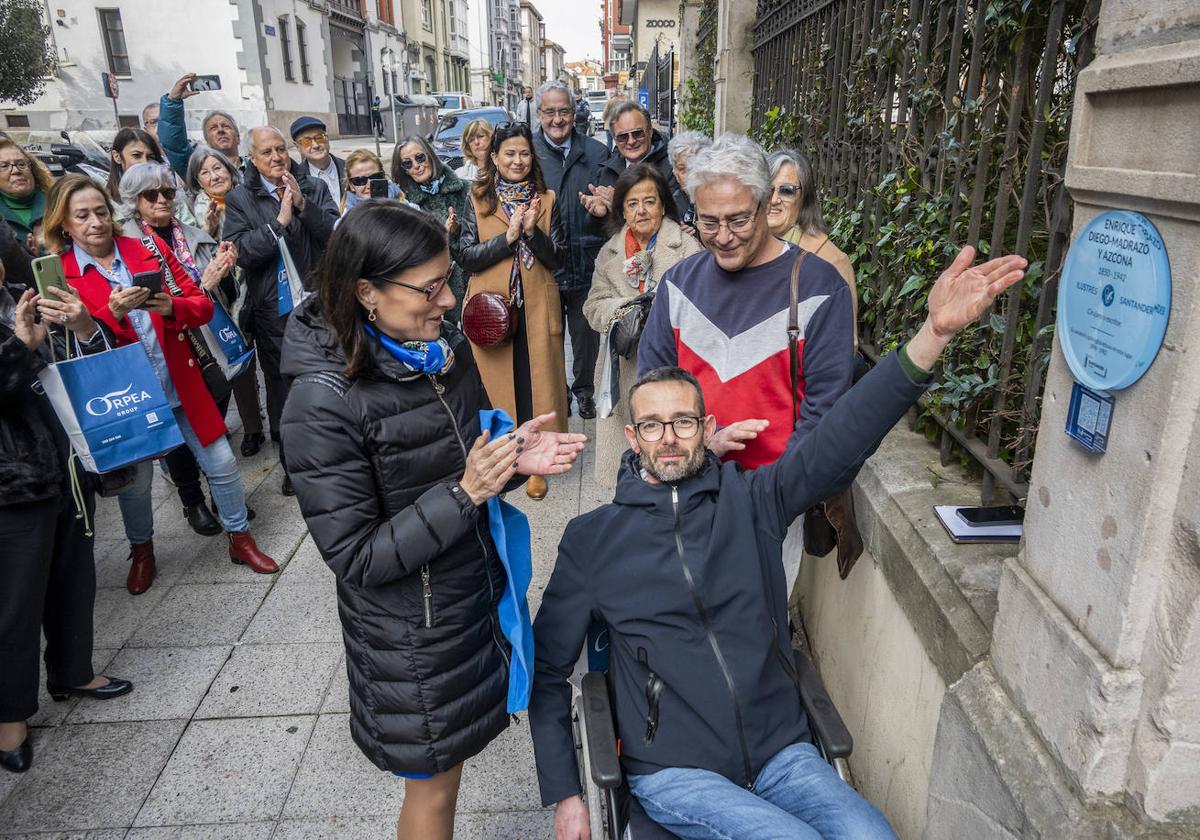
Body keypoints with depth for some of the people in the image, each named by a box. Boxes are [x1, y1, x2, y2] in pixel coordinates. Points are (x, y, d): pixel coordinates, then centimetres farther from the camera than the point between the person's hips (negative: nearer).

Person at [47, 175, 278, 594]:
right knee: (135, 482, 11)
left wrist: (172, 307, -22)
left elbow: (202, 304, 0)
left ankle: (240, 538, 25)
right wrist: (111, 314, -25)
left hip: (180, 384, 2)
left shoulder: (150, 250, 1)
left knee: (221, 464, 4)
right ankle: (141, 551, 38)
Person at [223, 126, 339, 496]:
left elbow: (336, 234, -7)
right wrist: (279, 221, -20)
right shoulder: (239, 199, 0)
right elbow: (241, 253, -11)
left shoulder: (315, 188, 4)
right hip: (272, 310, -1)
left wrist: (303, 206, -19)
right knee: (281, 386, 8)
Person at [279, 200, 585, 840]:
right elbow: (355, 557, -21)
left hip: (477, 592, 6)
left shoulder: (446, 349, -5)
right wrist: (465, 493, -28)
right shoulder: (322, 405, -25)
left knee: (450, 764, 25)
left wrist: (515, 459, -12)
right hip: (411, 636, -6)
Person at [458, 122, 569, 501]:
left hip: (537, 308, 1)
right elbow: (466, 255, -6)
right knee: (497, 382, 7)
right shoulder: (478, 199, 2)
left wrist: (532, 232, -16)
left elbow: (558, 257, 1)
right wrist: (507, 237, -17)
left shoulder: (546, 200, 6)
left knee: (537, 380, 4)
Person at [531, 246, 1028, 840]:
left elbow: (841, 438, -16)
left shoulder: (751, 501, 1)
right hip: (674, 771, -2)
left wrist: (933, 333, -30)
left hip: (782, 753, 2)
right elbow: (547, 668, 6)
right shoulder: (592, 538, 0)